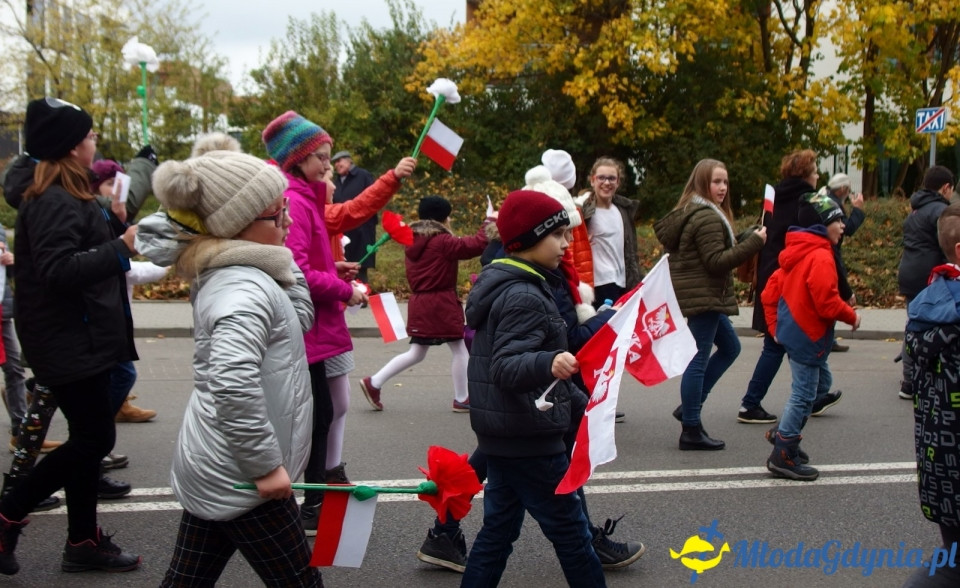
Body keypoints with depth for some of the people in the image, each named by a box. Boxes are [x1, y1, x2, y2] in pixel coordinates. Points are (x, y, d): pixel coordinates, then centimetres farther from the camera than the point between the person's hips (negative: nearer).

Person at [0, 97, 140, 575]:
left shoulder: (61, 196, 15)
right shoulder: (56, 203, -18)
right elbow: (58, 270, -29)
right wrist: (121, 248, -27)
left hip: (79, 338, 11)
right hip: (70, 343, -11)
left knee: (88, 437, 12)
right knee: (94, 438, -5)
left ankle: (83, 541, 20)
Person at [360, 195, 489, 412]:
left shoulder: (413, 241, 9)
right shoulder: (442, 241, -15)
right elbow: (477, 244, -17)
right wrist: (488, 223, -5)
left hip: (419, 302, 8)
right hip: (441, 303, -8)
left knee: (416, 353, 16)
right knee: (459, 350, 7)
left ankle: (374, 383, 10)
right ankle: (462, 400, 15)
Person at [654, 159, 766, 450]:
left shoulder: (689, 212, 15)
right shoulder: (708, 218, -17)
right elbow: (716, 261, -21)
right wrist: (753, 242, -19)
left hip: (703, 295, 11)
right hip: (703, 295, -11)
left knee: (730, 347, 21)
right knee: (699, 360, -5)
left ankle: (690, 406, 20)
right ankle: (691, 431, 1)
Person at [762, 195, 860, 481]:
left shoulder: (796, 253, 11)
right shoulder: (820, 257, -19)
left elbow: (770, 291, 14)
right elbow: (827, 302, -24)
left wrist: (775, 325, 16)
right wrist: (851, 316, -7)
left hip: (792, 329, 10)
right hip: (808, 336, -10)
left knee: (821, 381, 23)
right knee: (804, 393, -1)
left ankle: (784, 433, 27)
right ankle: (783, 456, 6)